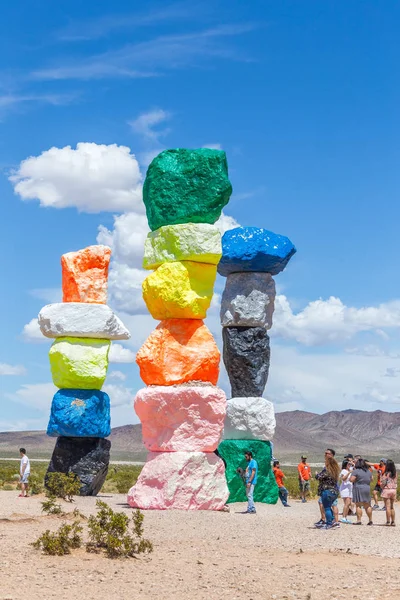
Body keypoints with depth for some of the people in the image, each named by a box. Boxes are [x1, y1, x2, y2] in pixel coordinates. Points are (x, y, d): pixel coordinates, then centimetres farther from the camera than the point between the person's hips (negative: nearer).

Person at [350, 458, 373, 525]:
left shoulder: (356, 471, -10)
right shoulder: (369, 471, 10)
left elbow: (351, 480, -13)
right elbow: (371, 479, 21)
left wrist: (352, 473, 1)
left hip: (358, 489, -6)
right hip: (367, 489, 6)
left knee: (358, 505, -4)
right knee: (367, 506, 13)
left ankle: (359, 520, -8)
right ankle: (370, 520, 15)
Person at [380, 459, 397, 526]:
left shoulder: (386, 474, -13)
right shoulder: (395, 474, 4)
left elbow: (383, 483, -10)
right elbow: (396, 483, 11)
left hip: (387, 490, -6)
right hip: (394, 490, 6)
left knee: (387, 507, -2)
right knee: (392, 507, 15)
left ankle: (388, 522, -2)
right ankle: (393, 521, 15)